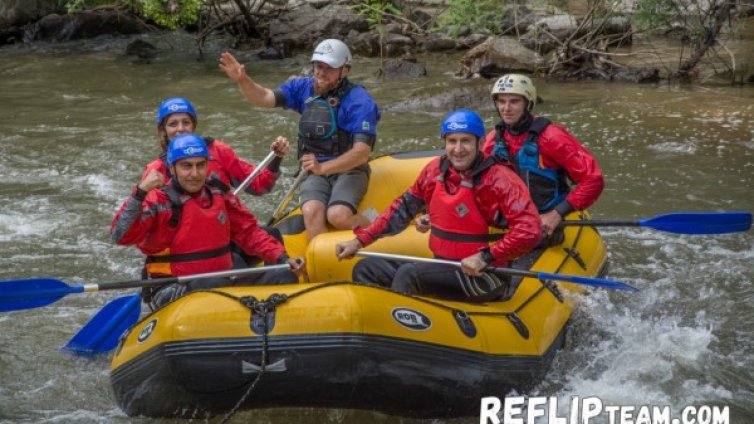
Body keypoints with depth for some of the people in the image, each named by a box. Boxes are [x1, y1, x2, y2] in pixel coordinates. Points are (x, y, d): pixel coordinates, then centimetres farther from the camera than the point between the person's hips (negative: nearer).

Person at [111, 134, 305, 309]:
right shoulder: (158, 201, -5)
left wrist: (282, 258, 3)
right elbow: (121, 236, -17)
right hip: (173, 293, -6)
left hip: (222, 279, 6)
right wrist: (140, 193, -27)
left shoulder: (220, 196, 11)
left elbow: (248, 232, 16)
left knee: (285, 278, -10)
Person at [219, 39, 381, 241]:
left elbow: (362, 153, -21)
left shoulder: (360, 100, -12)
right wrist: (243, 80, -26)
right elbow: (264, 98, -5)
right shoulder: (304, 88, 5)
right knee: (311, 212, -27)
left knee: (338, 216, -30)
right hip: (315, 172, 4)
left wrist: (323, 168, -33)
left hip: (349, 170, -4)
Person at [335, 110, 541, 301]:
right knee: (367, 269, 5)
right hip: (443, 268, 8)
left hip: (482, 276, -8)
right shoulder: (435, 170, 4)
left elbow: (530, 230, -23)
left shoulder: (499, 179, -15)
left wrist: (485, 257, -27)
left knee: (409, 275, -28)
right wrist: (360, 240, 11)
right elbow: (403, 208, 14)